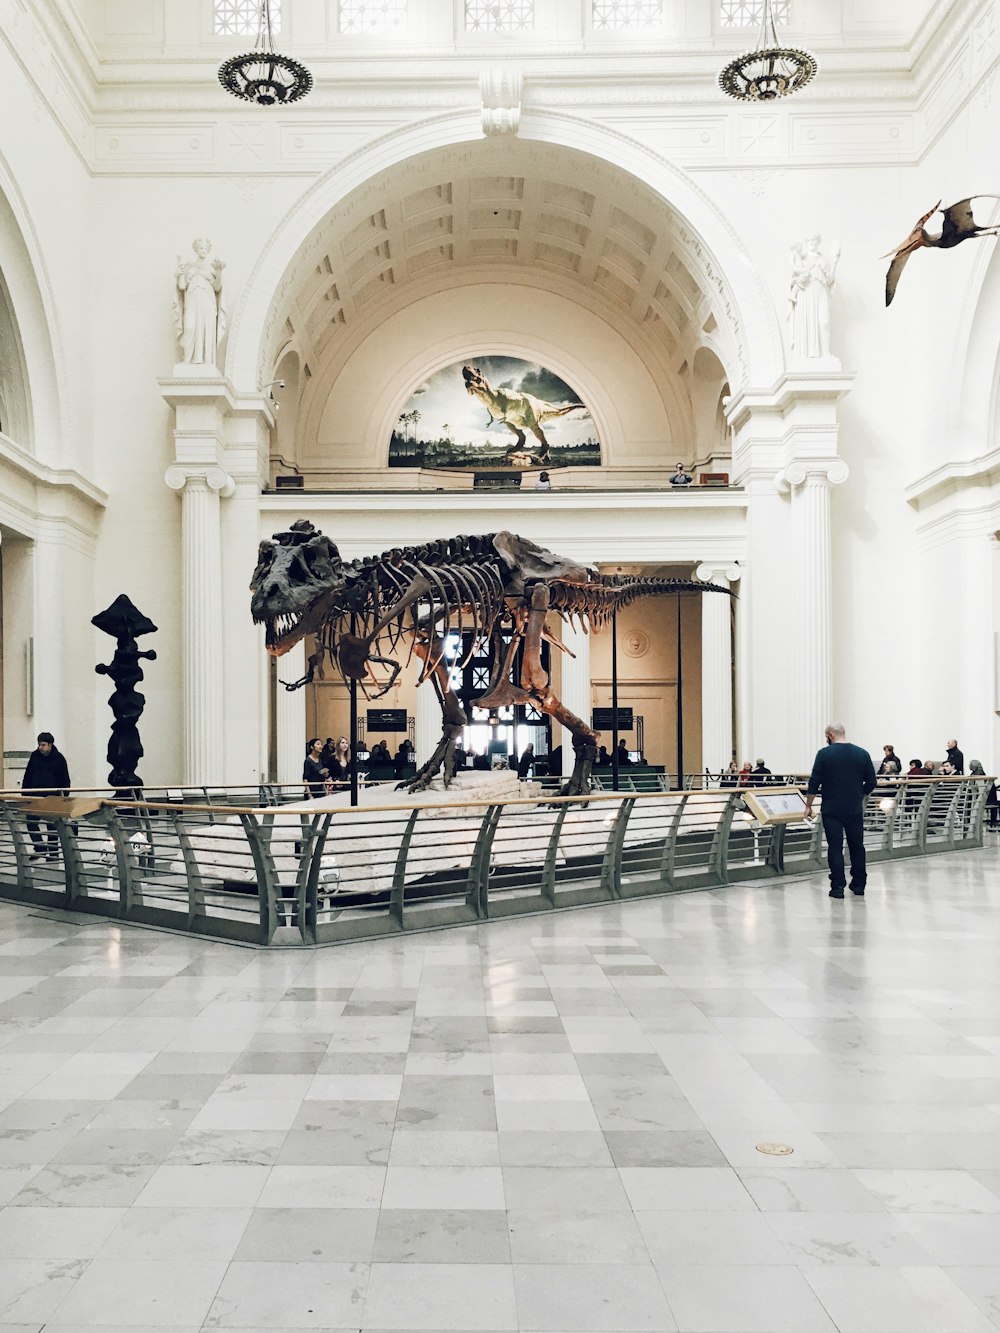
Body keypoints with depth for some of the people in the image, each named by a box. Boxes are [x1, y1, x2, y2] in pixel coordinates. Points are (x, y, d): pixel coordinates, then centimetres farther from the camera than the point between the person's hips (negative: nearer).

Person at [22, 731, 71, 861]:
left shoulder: (59, 758, -3)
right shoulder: (34, 756, 4)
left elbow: (65, 780, -1)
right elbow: (27, 776, 11)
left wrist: (65, 796, -7)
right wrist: (24, 793, 6)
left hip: (52, 797, -3)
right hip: (35, 796, 3)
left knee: (52, 825, 4)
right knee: (31, 822, -6)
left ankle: (54, 852, 13)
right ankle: (40, 848, 3)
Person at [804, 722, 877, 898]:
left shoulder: (824, 754, -7)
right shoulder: (862, 754, 2)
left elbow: (814, 783, -7)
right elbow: (871, 783, 6)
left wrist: (808, 806, 1)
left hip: (832, 810, -3)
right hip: (855, 810, 3)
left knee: (835, 847, 1)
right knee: (857, 846, 14)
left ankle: (838, 887, -1)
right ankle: (859, 884, 21)